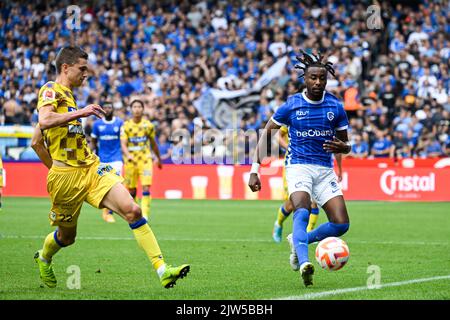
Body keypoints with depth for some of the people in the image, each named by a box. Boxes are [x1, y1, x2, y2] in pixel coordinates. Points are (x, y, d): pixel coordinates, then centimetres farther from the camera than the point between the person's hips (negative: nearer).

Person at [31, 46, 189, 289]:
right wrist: (80, 112, -27)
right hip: (66, 177, -7)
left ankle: (162, 270, -19)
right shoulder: (51, 90, -8)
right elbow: (44, 121, -31)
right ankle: (43, 258, 47)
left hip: (91, 167, 7)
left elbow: (36, 142, 23)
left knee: (132, 210, -13)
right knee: (66, 236, 11)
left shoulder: (67, 95, 19)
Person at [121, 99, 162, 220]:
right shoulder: (126, 125, -3)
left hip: (145, 160, 0)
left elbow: (153, 143, 14)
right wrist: (128, 155, -31)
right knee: (131, 190, 6)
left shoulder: (148, 125, 1)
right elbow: (123, 144, -12)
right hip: (130, 161, 0)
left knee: (146, 188, -15)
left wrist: (158, 158, 22)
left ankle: (145, 214, -14)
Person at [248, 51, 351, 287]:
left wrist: (342, 147, -15)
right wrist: (254, 169, -4)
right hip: (298, 167, -3)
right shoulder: (291, 105, -3)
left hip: (325, 170, 3)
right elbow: (266, 133, 5)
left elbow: (346, 145, 12)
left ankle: (299, 242, 17)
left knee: (341, 224, -7)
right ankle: (304, 264, -42)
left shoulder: (336, 107, 3)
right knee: (302, 212, -30)